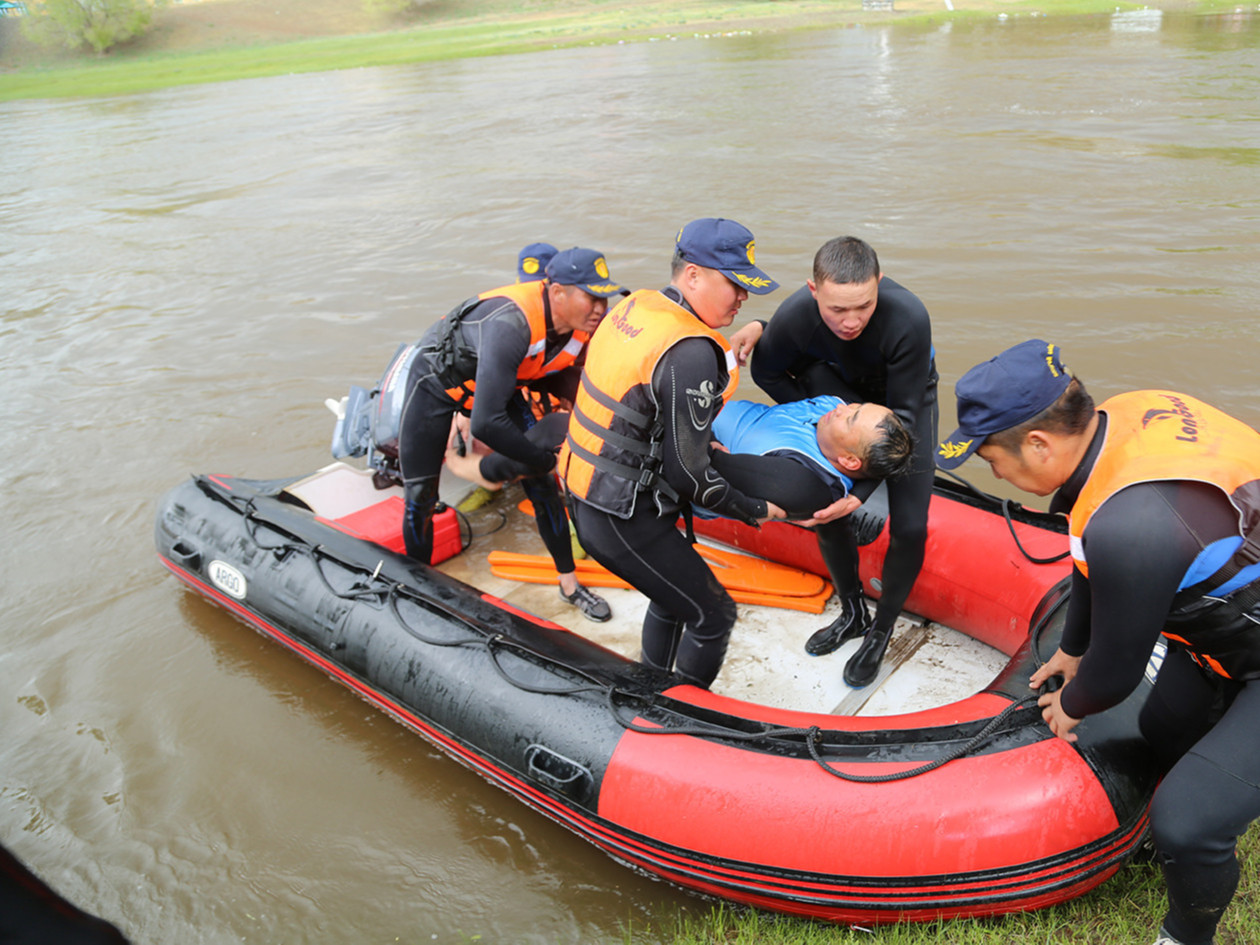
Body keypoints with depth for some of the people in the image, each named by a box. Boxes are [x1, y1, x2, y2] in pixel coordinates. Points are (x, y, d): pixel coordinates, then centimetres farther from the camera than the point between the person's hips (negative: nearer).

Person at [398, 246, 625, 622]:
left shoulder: (582, 327, -20)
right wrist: (543, 458, -32)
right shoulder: (512, 325, -44)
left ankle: (569, 583, 17)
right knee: (420, 499, -1)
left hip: (493, 381, 6)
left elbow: (556, 376, 2)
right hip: (436, 380, -6)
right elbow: (485, 423, -45)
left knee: (541, 482, 1)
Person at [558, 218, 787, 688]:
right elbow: (688, 475, -22)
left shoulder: (634, 306, 3)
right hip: (623, 522, -10)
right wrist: (758, 510, -7)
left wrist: (701, 442, 13)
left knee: (674, 595, 28)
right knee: (713, 615, 8)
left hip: (586, 495, 10)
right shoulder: (690, 354, -25)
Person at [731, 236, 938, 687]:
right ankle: (853, 613, 26)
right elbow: (767, 372, -8)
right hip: (842, 392, 3)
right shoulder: (795, 316, -32)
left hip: (908, 398, -2)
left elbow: (901, 416, -31)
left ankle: (880, 632, 16)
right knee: (827, 508, 0)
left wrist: (862, 490, -36)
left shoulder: (909, 319, -41)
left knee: (909, 527, -9)